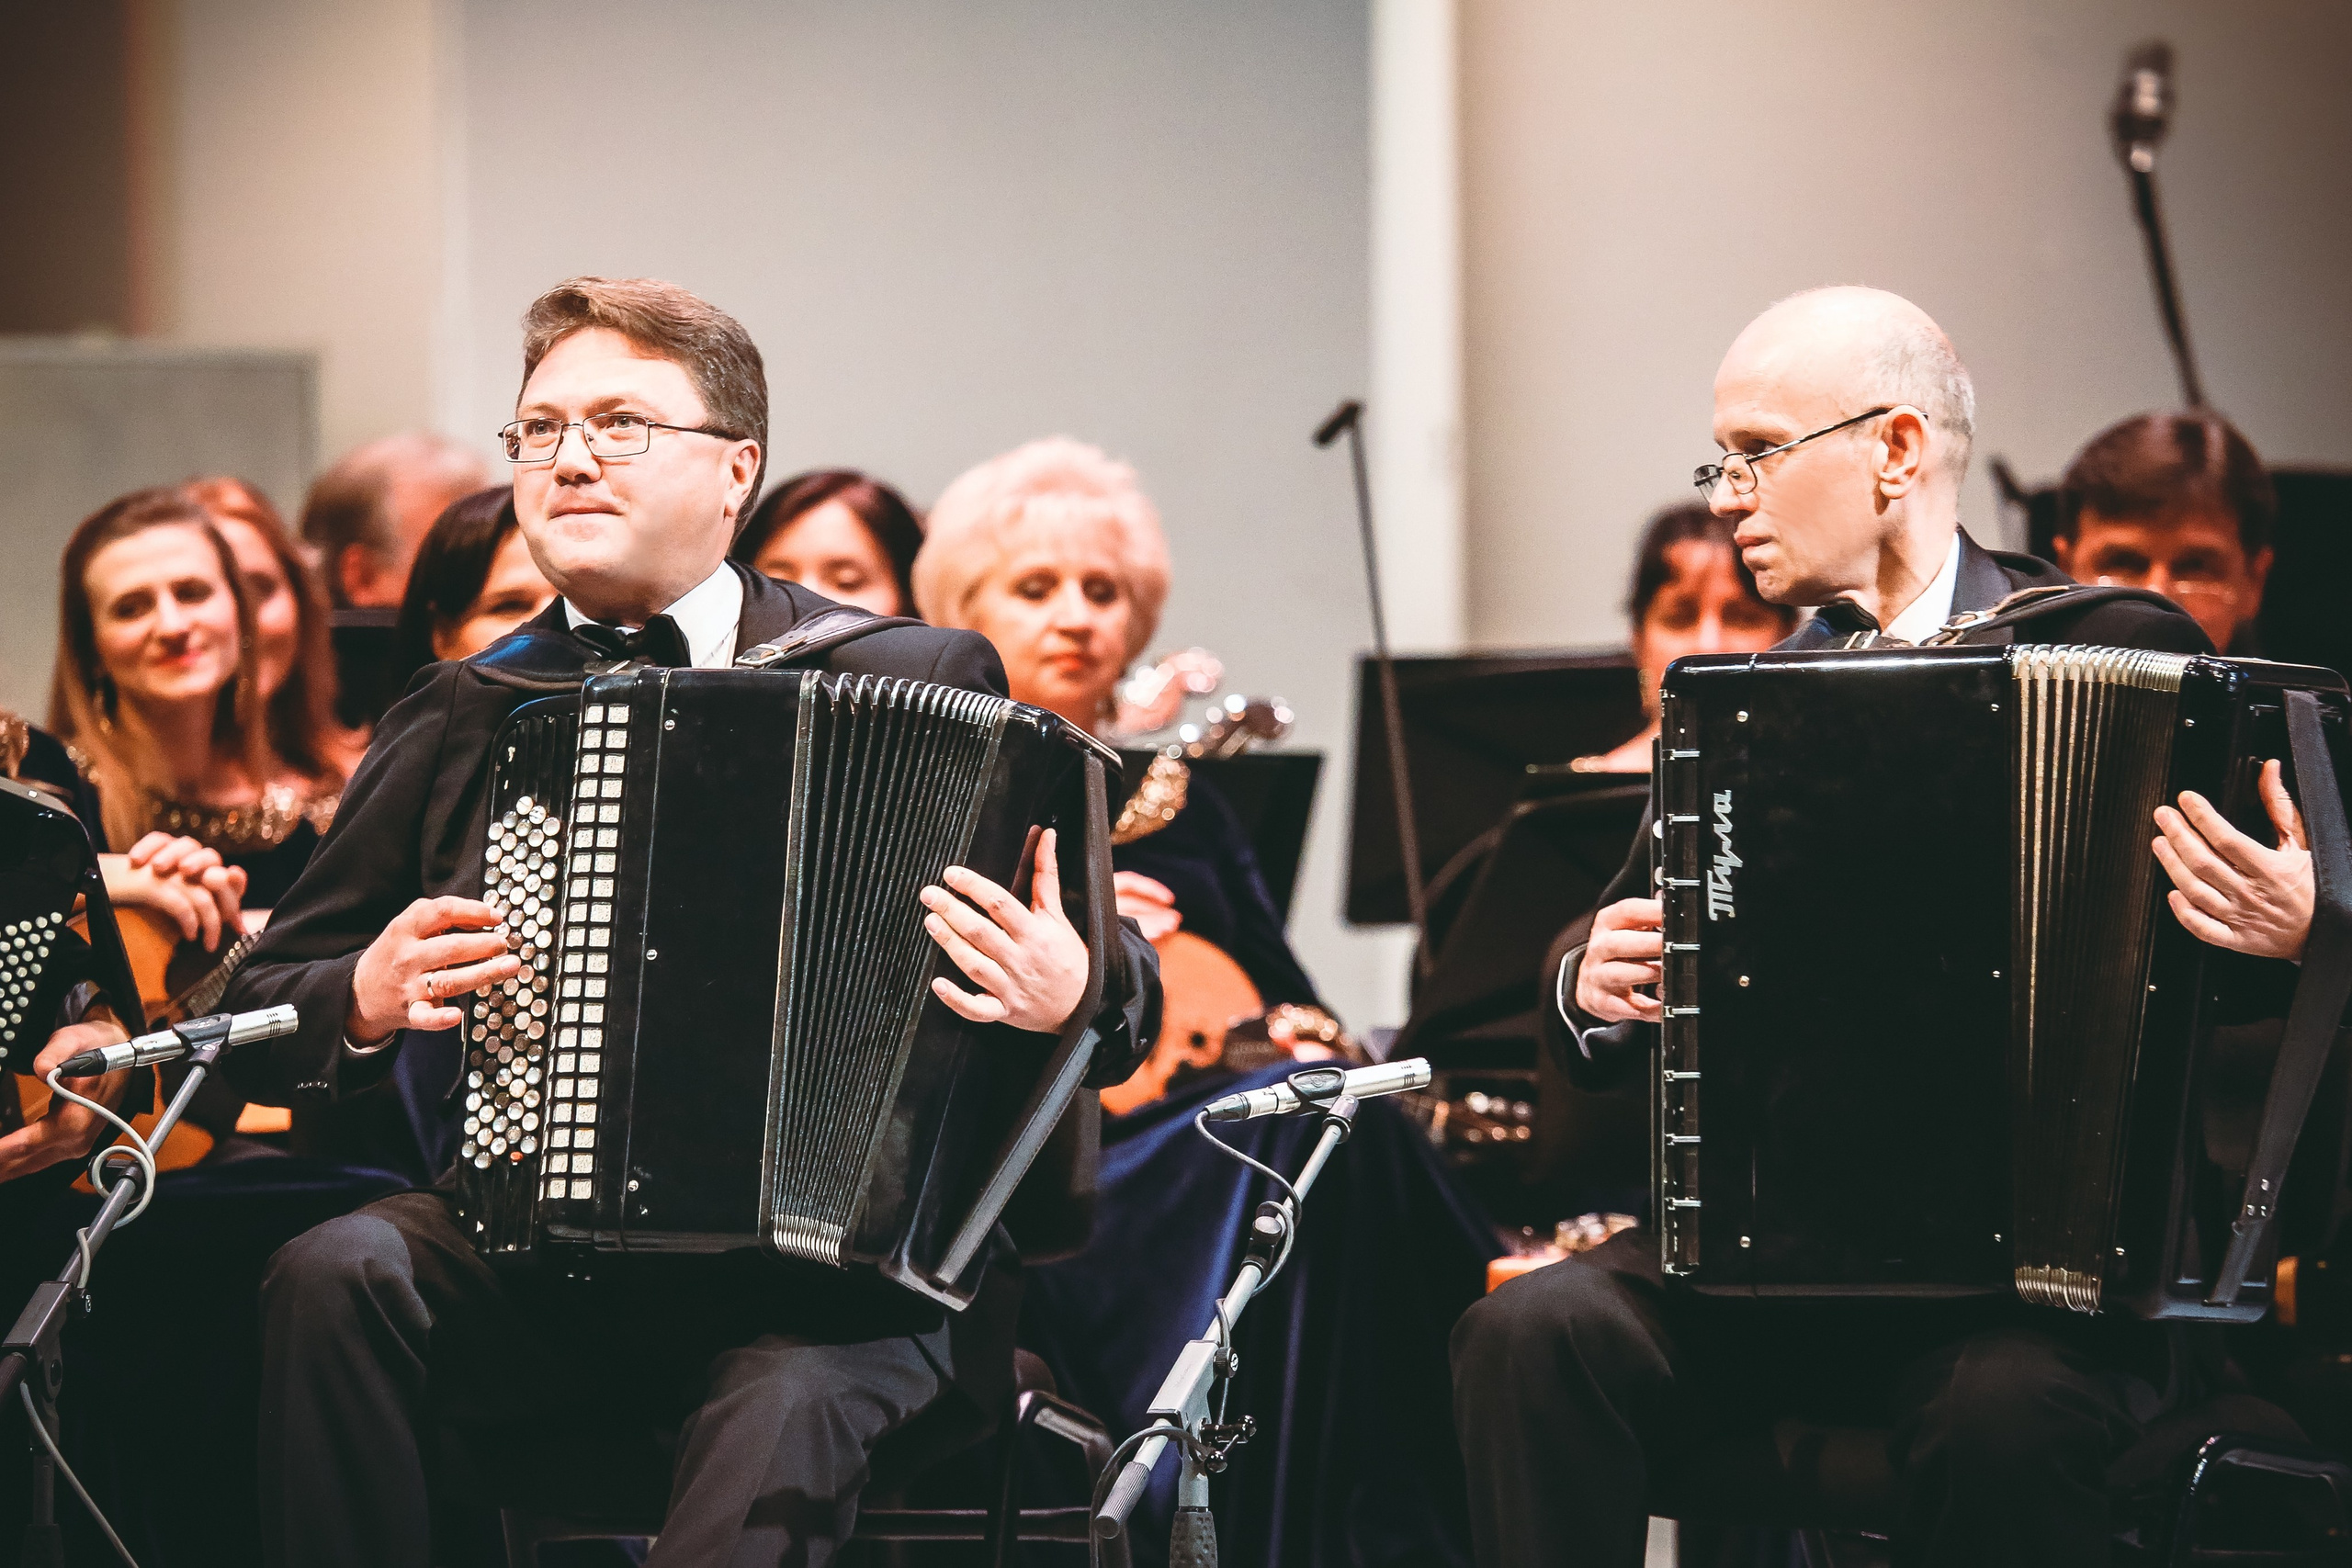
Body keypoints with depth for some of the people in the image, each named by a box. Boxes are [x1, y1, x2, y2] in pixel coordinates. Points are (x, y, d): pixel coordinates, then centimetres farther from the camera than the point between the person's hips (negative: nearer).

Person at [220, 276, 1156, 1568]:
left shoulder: (917, 688, 5)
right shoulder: (457, 724, 12)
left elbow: (1124, 993, 6)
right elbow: (256, 1019, 20)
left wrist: (1071, 996, -18)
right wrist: (365, 1002, -3)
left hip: (827, 1264, -3)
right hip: (539, 1256, 3)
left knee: (779, 1419, -35)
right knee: (335, 1275, -26)